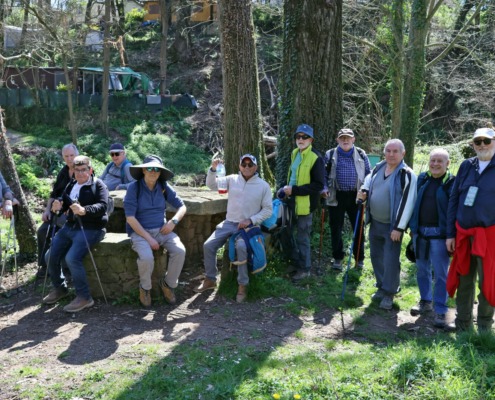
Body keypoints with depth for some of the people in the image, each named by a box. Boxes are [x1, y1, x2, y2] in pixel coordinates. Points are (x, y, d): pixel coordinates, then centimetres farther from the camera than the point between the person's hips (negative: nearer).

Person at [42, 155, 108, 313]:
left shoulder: (98, 185, -5)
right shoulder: (71, 185, 17)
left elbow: (102, 206, -19)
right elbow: (63, 204, 18)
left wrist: (84, 210, -38)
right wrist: (57, 207, -8)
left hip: (91, 229, -8)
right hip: (70, 226, 8)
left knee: (72, 258, -26)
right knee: (51, 256, 1)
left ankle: (84, 297, -13)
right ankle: (59, 288, 25)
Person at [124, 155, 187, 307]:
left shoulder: (164, 187, 2)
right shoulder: (134, 188, -10)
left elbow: (182, 206, 9)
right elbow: (130, 218, -15)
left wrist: (173, 221, -11)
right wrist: (148, 238, -20)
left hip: (161, 230, 4)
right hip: (139, 231, -4)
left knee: (180, 251, -23)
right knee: (146, 257, -33)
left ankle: (168, 283, 2)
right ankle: (145, 288, -1)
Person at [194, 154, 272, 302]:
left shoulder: (263, 185, 0)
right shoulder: (232, 179, 6)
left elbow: (267, 210, 0)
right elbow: (211, 185, 2)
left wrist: (250, 220, -13)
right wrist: (213, 169, -16)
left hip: (248, 226, -4)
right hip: (229, 223, 4)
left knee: (241, 246, -34)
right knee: (208, 245, -12)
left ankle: (243, 285, -22)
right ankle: (210, 279, 7)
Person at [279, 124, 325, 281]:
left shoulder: (316, 158, -16)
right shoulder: (295, 154, 10)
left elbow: (319, 185, -21)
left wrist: (294, 190, -23)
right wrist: (286, 189, 6)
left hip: (305, 203, -8)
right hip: (292, 201, 8)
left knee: (302, 238, 3)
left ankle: (304, 269, 17)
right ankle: (295, 263, 32)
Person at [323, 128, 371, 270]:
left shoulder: (361, 154, 4)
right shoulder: (330, 155, 3)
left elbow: (368, 174, 10)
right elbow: (325, 174, 7)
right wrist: (325, 188, -8)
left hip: (356, 196, 0)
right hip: (336, 197, 0)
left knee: (358, 228, 8)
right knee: (336, 228, 7)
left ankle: (359, 258, 23)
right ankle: (338, 258, 23)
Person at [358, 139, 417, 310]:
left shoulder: (407, 175, -16)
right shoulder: (378, 168, 4)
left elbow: (407, 203, -18)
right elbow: (368, 182, 22)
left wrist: (399, 227, -20)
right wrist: (363, 192, -2)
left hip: (392, 225, -7)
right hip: (375, 223, 7)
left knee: (391, 260, -3)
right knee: (376, 256, 15)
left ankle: (389, 293, 11)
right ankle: (382, 287, 31)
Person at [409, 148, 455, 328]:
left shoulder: (452, 182, -7)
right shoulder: (422, 178, 8)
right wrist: (412, 226, 13)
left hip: (440, 234, -5)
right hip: (420, 231, 5)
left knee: (440, 273, 0)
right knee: (422, 270, 15)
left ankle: (440, 310, 9)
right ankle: (425, 301, 31)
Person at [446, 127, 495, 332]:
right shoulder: (466, 166, 8)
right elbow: (453, 200, 9)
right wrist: (450, 234, 6)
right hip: (464, 234, 4)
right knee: (463, 280, 12)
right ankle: (462, 323, 26)